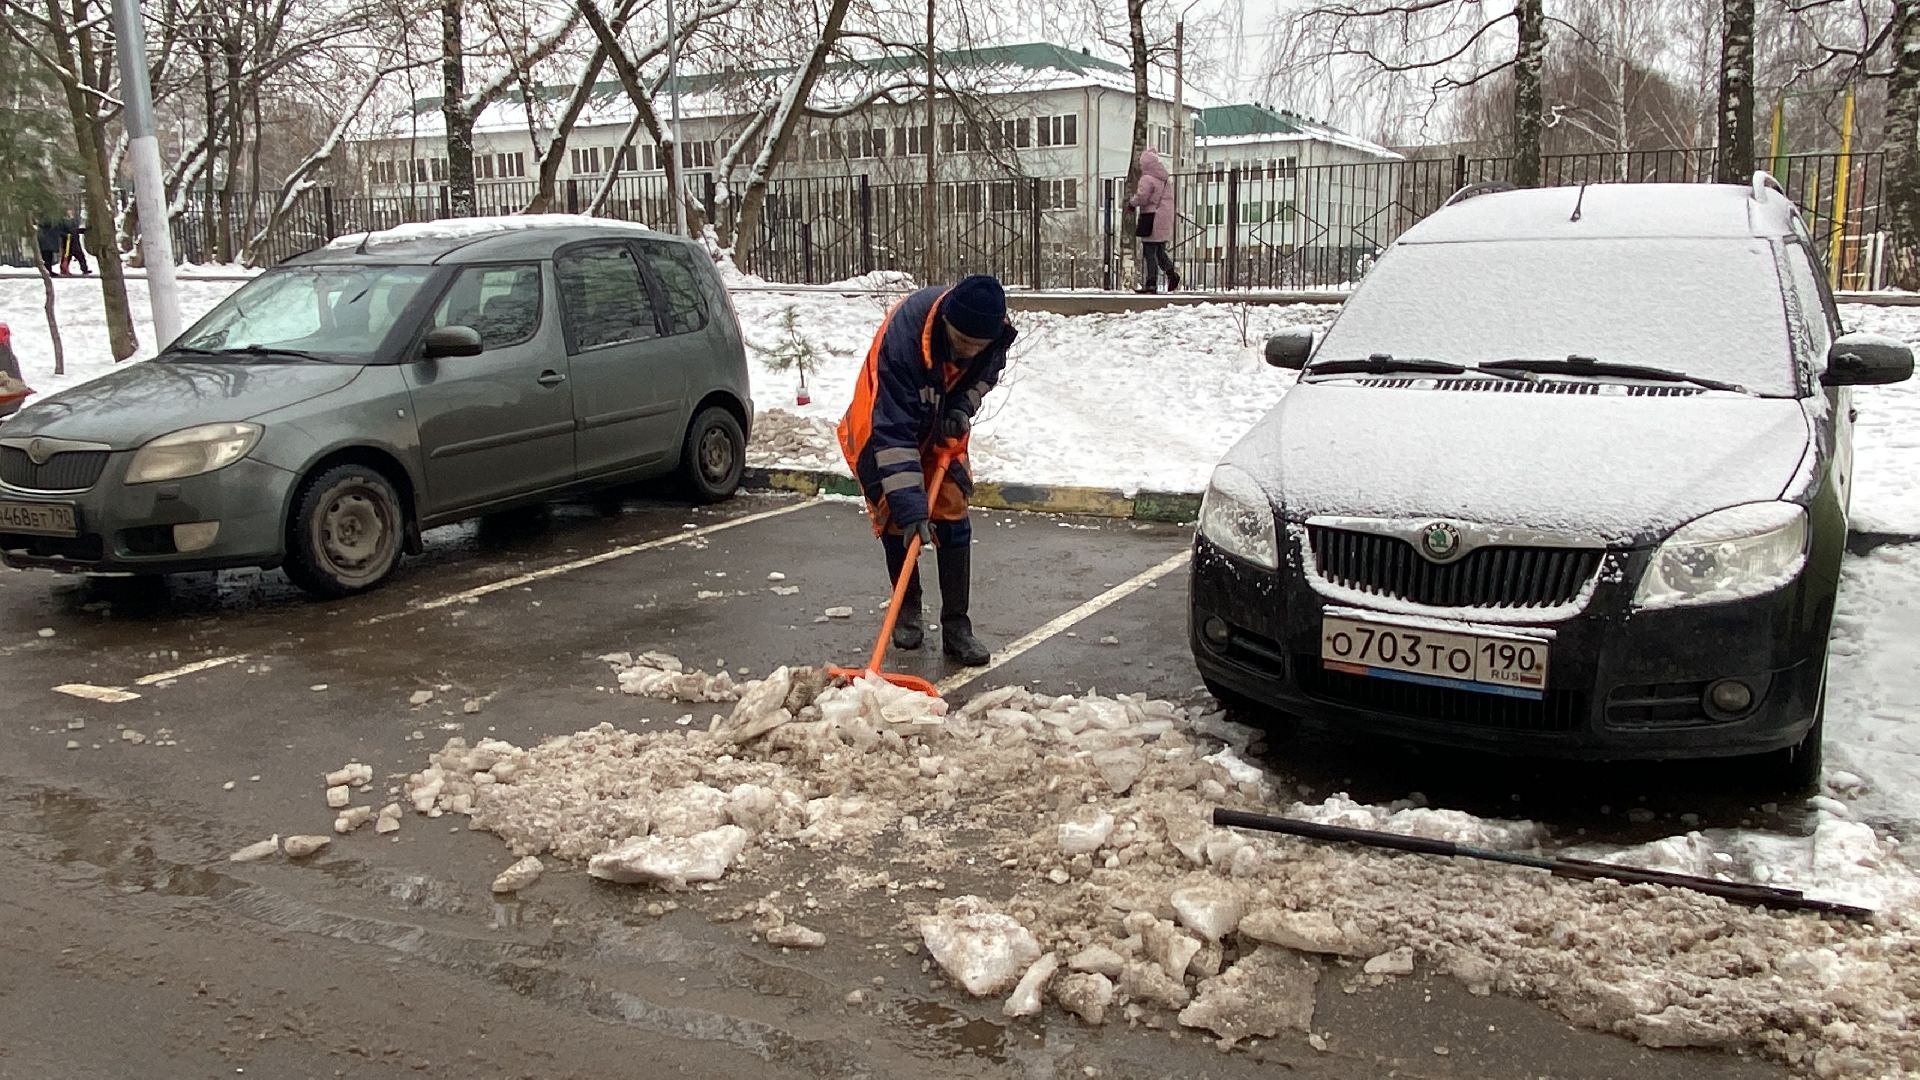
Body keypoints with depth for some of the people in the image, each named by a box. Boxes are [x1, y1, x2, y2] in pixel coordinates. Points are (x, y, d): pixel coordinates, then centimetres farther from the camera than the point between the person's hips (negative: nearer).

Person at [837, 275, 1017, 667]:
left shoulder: (996, 330, -25)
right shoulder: (901, 336, -42)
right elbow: (893, 432, -42)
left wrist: (964, 405, -19)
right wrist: (909, 504, -45)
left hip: (942, 430, 4)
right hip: (883, 432, -4)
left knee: (952, 517, -4)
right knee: (896, 520, -1)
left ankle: (956, 626, 2)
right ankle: (908, 609, 22)